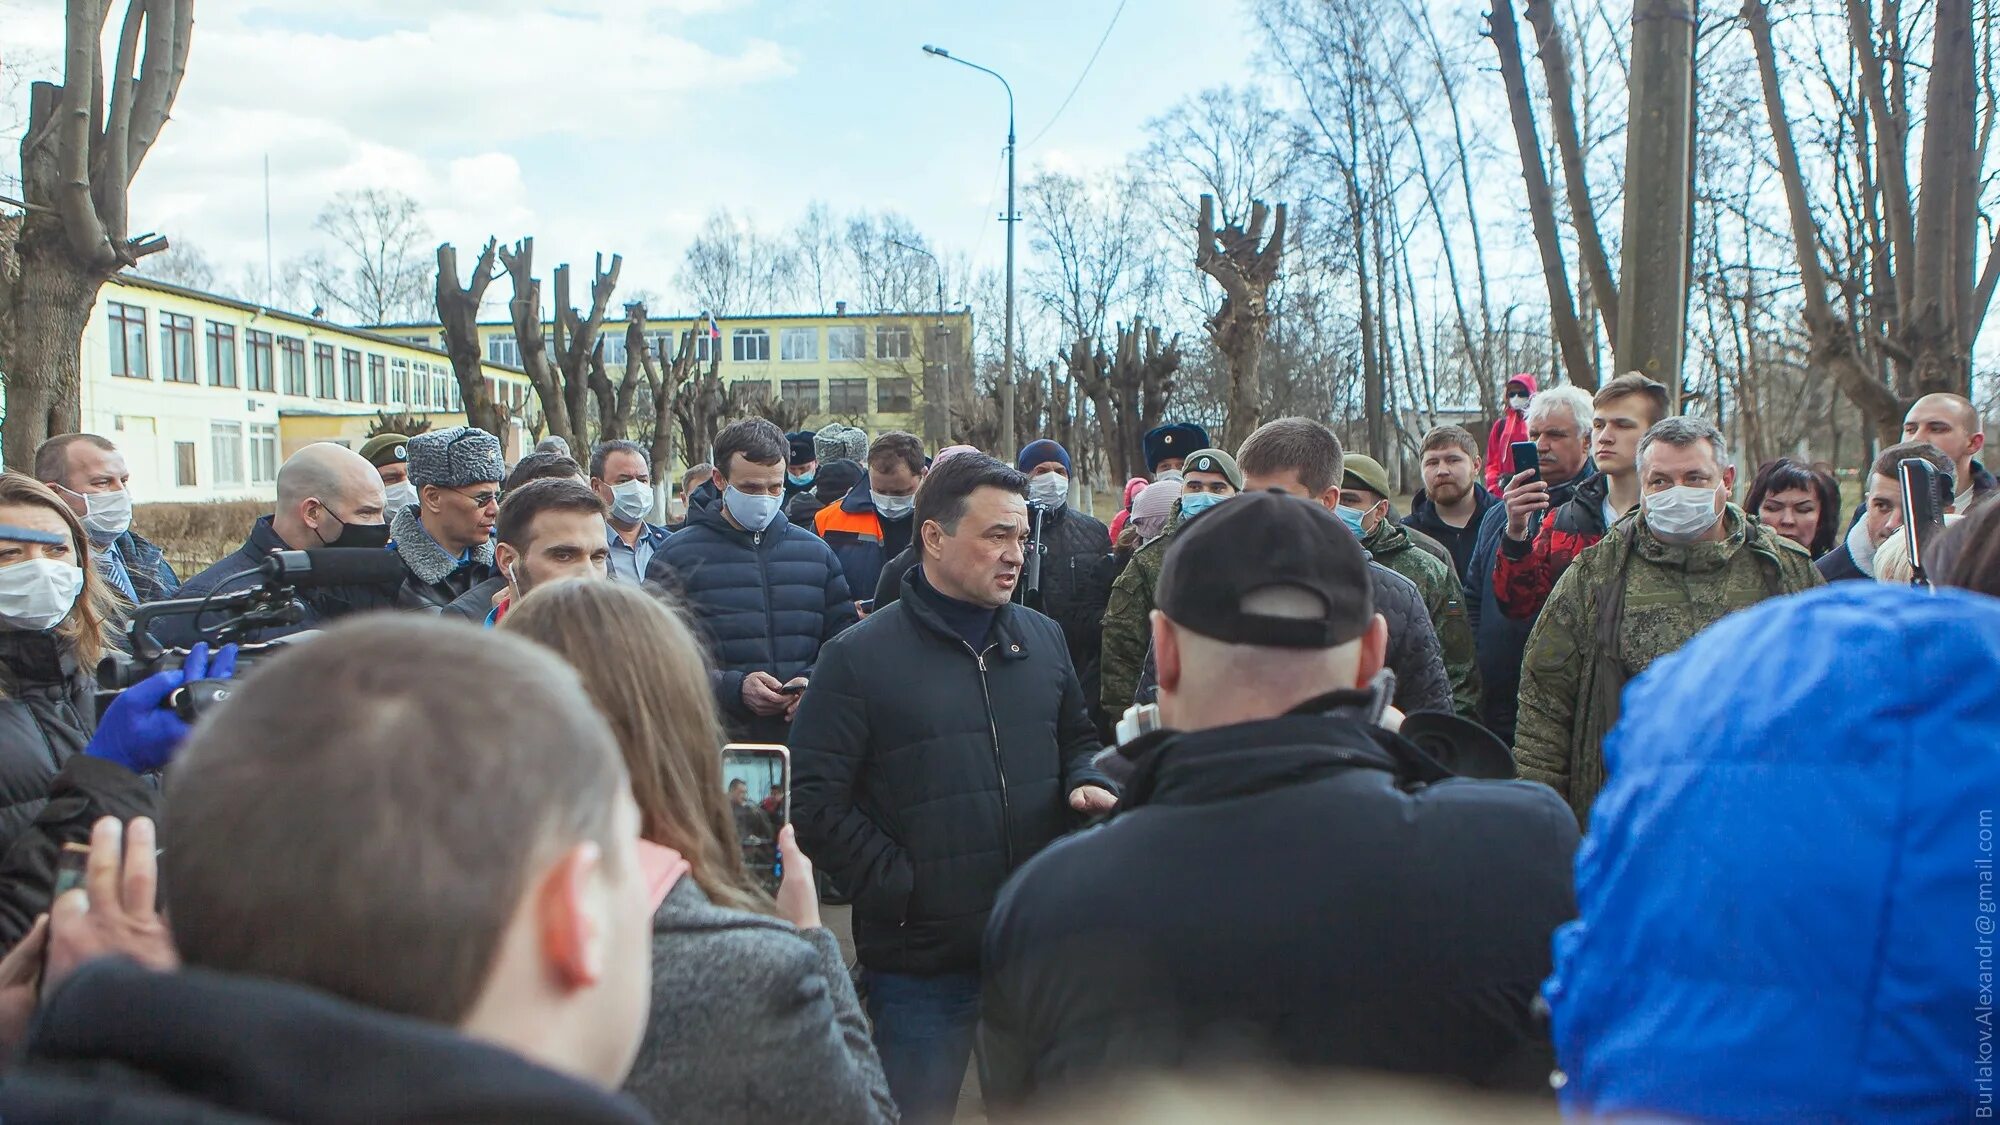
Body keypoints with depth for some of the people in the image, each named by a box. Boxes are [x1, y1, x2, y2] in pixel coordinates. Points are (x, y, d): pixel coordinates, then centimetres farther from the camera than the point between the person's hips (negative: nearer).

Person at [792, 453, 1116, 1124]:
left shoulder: (1043, 639, 7)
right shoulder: (859, 657, -8)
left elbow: (1077, 740, 22)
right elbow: (816, 804, -11)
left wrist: (1086, 785, 0)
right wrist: (899, 889, -15)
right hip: (920, 962, -4)